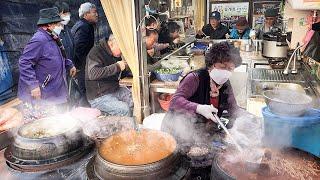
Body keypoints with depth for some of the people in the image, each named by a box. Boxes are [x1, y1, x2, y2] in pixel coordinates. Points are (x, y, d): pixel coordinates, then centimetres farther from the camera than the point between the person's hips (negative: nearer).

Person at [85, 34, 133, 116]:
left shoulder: (116, 54, 11)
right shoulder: (96, 52, -14)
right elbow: (92, 74, -31)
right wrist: (116, 66, -30)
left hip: (115, 90, 8)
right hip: (99, 96, -8)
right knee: (125, 110, -26)